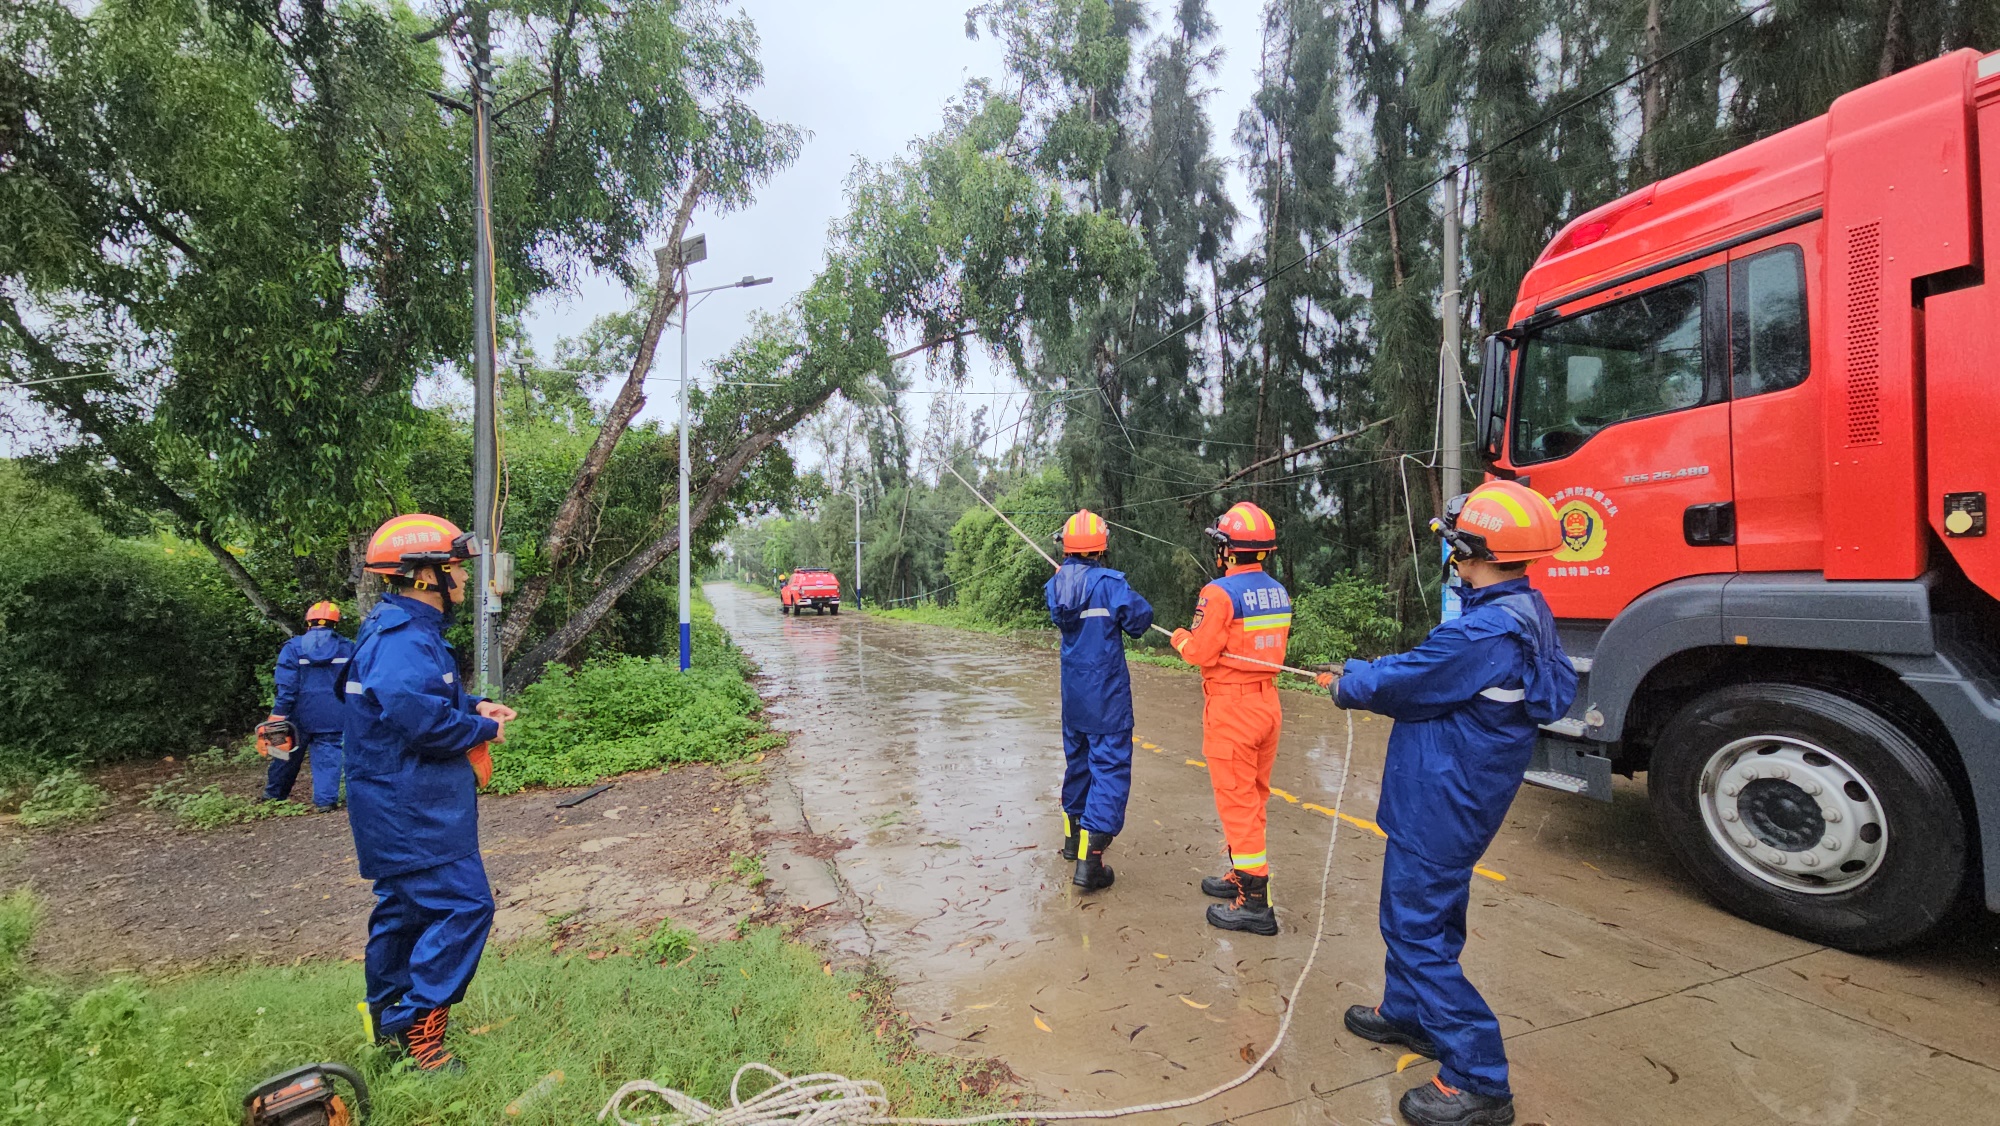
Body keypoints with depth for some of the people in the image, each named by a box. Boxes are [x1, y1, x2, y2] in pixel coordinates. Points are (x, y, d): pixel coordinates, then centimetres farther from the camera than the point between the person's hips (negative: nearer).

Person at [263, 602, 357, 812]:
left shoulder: (293, 648, -3)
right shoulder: (348, 648, 2)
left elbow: (286, 686, -8)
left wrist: (278, 715, -6)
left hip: (301, 715, 0)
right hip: (333, 716, 0)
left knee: (289, 755, 17)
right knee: (328, 756, 2)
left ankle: (274, 794, 33)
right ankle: (325, 800, -4)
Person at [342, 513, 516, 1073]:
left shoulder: (408, 629, 11)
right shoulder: (401, 640, -24)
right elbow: (425, 719, -30)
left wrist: (474, 705, 5)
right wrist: (485, 729, -15)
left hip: (403, 806, 11)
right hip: (413, 811, -11)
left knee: (406, 903, 21)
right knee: (462, 905, -5)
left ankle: (389, 1016, 37)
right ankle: (419, 1024, 7)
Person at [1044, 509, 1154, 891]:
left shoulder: (1055, 586, 0)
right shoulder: (1109, 582, -17)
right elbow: (1140, 617, -17)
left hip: (1073, 692, 7)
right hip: (1106, 694, -6)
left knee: (1078, 759, 22)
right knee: (1110, 768, -2)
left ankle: (1074, 836, 39)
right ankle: (1090, 860, -8)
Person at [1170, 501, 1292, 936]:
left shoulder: (1220, 593, -18)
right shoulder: (1279, 593, 6)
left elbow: (1201, 653, -17)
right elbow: (1273, 647, 11)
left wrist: (1179, 637, 2)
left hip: (1232, 708, -8)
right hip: (1268, 704, 8)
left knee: (1237, 801, 0)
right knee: (1253, 795, 19)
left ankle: (1255, 903, 7)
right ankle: (1241, 875, 35)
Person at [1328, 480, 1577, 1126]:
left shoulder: (1482, 633, -30)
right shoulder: (1529, 613, 2)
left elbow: (1394, 685, -21)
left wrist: (1349, 683, 1)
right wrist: (1384, 674, 6)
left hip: (1439, 805, -10)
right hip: (1461, 798, 10)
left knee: (1416, 928, 3)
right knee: (1420, 912, 25)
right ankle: (1407, 1014, 44)